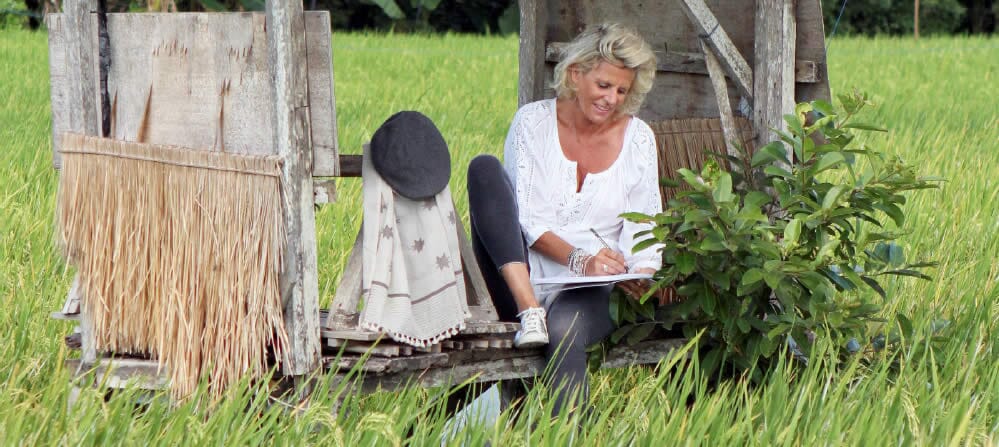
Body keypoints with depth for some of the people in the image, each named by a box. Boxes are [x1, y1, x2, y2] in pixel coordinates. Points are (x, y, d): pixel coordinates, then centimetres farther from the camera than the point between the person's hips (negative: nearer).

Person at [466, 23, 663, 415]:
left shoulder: (637, 138, 9)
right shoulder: (533, 122, 4)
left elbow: (643, 227, 7)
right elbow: (527, 219, -4)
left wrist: (644, 273, -16)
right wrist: (579, 259, -21)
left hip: (591, 292, -1)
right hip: (522, 280, 1)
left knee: (565, 325, -38)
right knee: (484, 168, -20)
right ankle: (529, 312, -35)